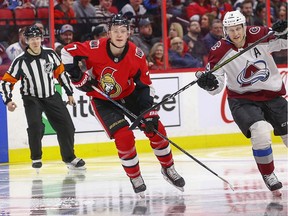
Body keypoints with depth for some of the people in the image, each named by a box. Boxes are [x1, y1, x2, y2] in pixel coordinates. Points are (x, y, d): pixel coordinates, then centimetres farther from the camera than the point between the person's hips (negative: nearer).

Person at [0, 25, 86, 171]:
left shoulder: (50, 54, -7)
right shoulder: (20, 61, -15)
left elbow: (61, 73, 6)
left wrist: (69, 93, 9)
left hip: (51, 96, 3)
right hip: (31, 98, -3)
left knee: (66, 126, 1)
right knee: (35, 126, -24)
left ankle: (69, 157, 20)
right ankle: (36, 158, -3)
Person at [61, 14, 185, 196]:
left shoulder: (137, 55, -19)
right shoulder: (96, 48, -26)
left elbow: (145, 85, -11)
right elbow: (67, 51, -14)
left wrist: (149, 113, -19)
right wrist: (78, 77, -17)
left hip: (129, 95, 3)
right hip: (102, 100, -3)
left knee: (156, 129, -4)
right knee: (124, 137, -20)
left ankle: (168, 169, 20)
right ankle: (135, 178, 2)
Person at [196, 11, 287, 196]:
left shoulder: (258, 35, -13)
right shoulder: (220, 52, -15)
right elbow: (216, 87, -12)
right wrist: (208, 82, -33)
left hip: (272, 95, 3)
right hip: (242, 100, -3)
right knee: (260, 132, -25)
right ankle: (269, 176, -6)